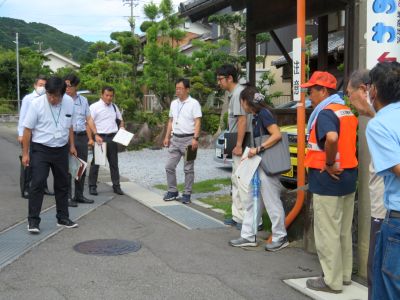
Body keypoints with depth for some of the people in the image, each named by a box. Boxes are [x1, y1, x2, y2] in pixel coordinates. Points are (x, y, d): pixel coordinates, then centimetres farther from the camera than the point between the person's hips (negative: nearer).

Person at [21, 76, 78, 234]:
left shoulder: (69, 102, -4)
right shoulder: (36, 104, -15)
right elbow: (28, 129, -9)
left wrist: (72, 145, 12)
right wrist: (25, 153, -8)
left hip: (61, 149, 4)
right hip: (40, 149, -4)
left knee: (62, 184, 11)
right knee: (37, 184, -9)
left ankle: (63, 218, 24)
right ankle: (33, 221, -1)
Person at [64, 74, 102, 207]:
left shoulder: (83, 100, 12)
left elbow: (89, 119, 16)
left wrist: (95, 135, 9)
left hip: (82, 136, 5)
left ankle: (79, 195, 21)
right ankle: (67, 197, 3)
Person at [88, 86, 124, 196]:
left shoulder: (114, 107, 12)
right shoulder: (94, 107, -6)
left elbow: (120, 119, 27)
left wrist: (122, 128, 9)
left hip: (112, 137, 5)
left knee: (114, 162, 10)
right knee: (96, 162, 2)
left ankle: (116, 186, 17)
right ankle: (92, 186, 10)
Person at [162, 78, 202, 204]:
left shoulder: (193, 103, -8)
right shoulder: (174, 103, 12)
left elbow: (197, 122, -13)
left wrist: (195, 138, -22)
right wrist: (167, 137, 12)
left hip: (188, 139, -6)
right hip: (175, 139, 6)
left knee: (188, 169, 2)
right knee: (169, 166, 4)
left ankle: (187, 194, 9)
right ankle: (172, 191, 16)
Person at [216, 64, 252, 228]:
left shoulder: (238, 93, -16)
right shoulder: (234, 93, 15)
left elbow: (242, 119, -23)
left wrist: (239, 145, -24)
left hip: (242, 145, -11)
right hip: (237, 144, 11)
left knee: (243, 182, -6)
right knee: (236, 181, 16)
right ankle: (237, 217, 24)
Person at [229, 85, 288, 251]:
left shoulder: (263, 114, -15)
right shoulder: (256, 116, 13)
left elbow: (277, 135, -25)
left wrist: (258, 149, -26)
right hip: (258, 165, 10)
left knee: (272, 202, 0)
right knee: (251, 201, 12)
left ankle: (280, 237, 12)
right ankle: (249, 237, 19)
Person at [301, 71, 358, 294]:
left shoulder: (325, 113, -16)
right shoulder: (347, 111, 13)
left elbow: (331, 137, -35)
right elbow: (350, 139, 20)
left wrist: (329, 163, -24)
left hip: (328, 179, -9)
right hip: (348, 176, 9)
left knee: (327, 232, 0)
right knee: (344, 231, 17)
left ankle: (332, 281, 7)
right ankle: (345, 274, 27)